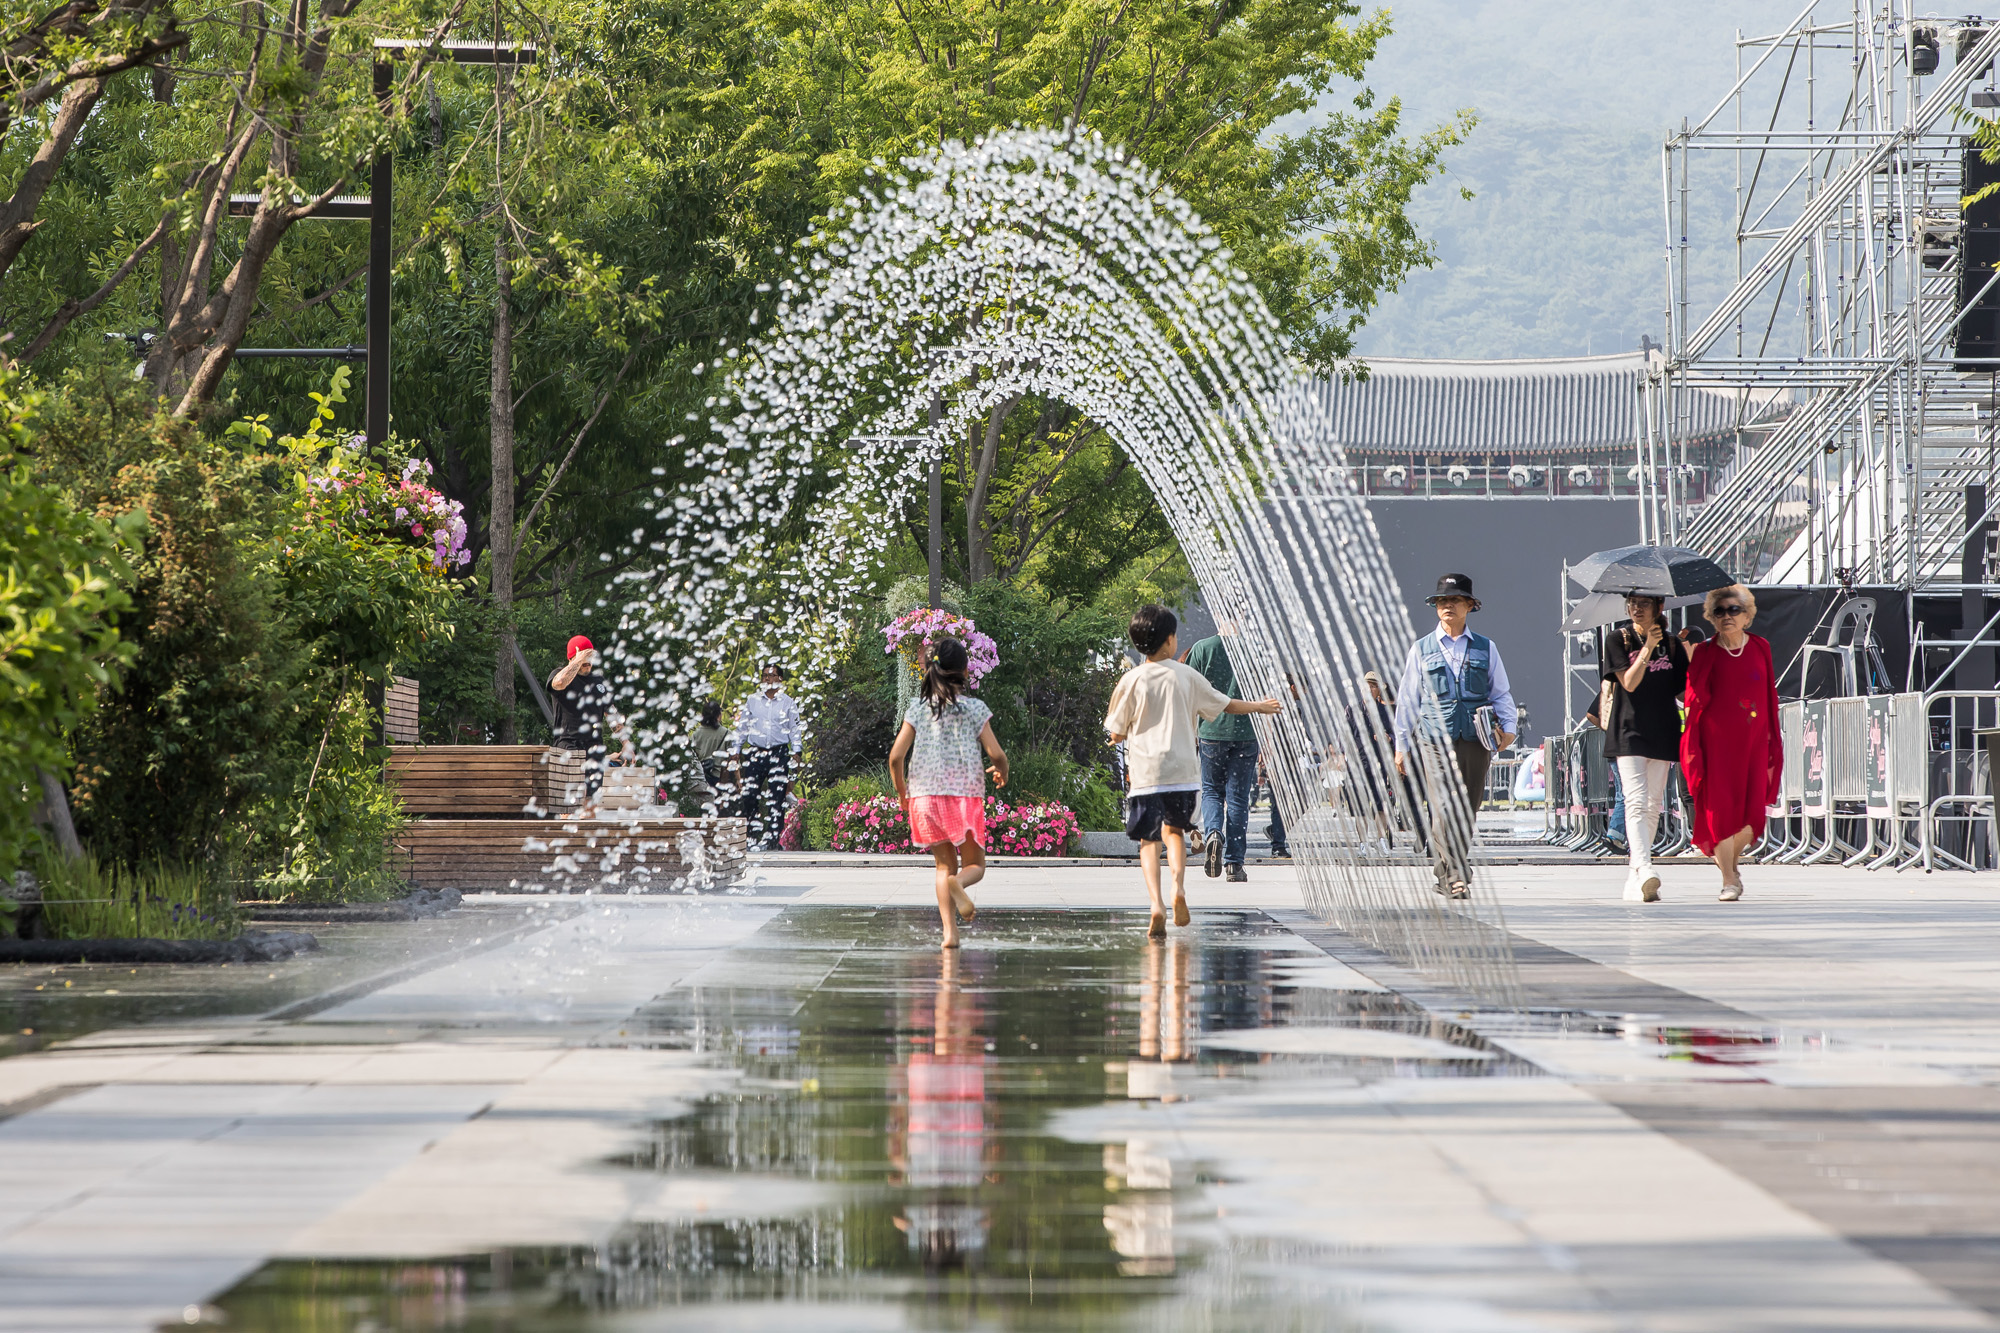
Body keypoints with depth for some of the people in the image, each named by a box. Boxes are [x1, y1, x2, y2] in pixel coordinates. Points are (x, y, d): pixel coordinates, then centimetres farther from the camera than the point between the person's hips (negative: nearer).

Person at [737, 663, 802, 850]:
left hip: (779, 753, -2)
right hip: (755, 753, 2)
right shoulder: (752, 701, 13)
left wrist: (795, 751, -3)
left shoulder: (788, 703, 9)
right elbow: (742, 727, 16)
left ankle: (772, 840, -6)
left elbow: (795, 730, 9)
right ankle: (753, 837, 1)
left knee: (776, 799, -6)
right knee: (750, 796, -6)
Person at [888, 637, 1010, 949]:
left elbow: (896, 756, 0)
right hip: (966, 794, -2)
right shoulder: (974, 709, -1)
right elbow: (996, 754, -4)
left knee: (944, 865, 12)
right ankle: (958, 883, -28)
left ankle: (949, 931, -4)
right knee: (975, 865, 9)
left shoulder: (918, 708, 3)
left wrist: (901, 794, 15)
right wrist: (1002, 772, 20)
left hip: (925, 794, 2)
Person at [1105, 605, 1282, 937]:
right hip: (1183, 769, 2)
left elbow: (1116, 734, 1)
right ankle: (1179, 885, -3)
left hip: (1145, 773, -2)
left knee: (1149, 840, 2)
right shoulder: (1186, 676, 3)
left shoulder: (1131, 681, -4)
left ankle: (1156, 903, -17)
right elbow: (1224, 704, 17)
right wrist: (1258, 706, 35)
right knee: (1174, 830, 21)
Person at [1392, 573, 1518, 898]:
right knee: (1445, 809, -16)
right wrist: (1402, 745, 11)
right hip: (1436, 740, -2)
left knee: (1468, 811, 3)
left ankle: (1446, 876, 16)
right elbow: (1407, 700, 14)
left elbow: (1501, 693, 15)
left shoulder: (1486, 649, 13)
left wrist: (1507, 727, -1)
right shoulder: (1421, 650, 11)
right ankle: (1459, 875, -21)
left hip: (1475, 740, 2)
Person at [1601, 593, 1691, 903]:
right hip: (1629, 732, -4)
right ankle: (1644, 871, -33)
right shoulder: (1619, 640, 2)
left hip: (1662, 734, 4)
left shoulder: (1672, 645, 10)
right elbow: (1629, 682, -9)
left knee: (1652, 807, 6)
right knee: (1636, 801, -18)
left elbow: (1683, 692, 11)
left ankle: (1632, 881, 15)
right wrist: (1648, 648, -14)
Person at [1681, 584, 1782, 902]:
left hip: (1753, 741, 2)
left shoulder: (1760, 649, 8)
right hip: (1717, 741, -2)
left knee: (1751, 815, -1)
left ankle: (1730, 861, 28)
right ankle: (1728, 880, 1)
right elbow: (1695, 698, -6)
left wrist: (1773, 745, 8)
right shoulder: (1705, 653, 1)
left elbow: (1770, 697, 10)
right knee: (1721, 809, -7)